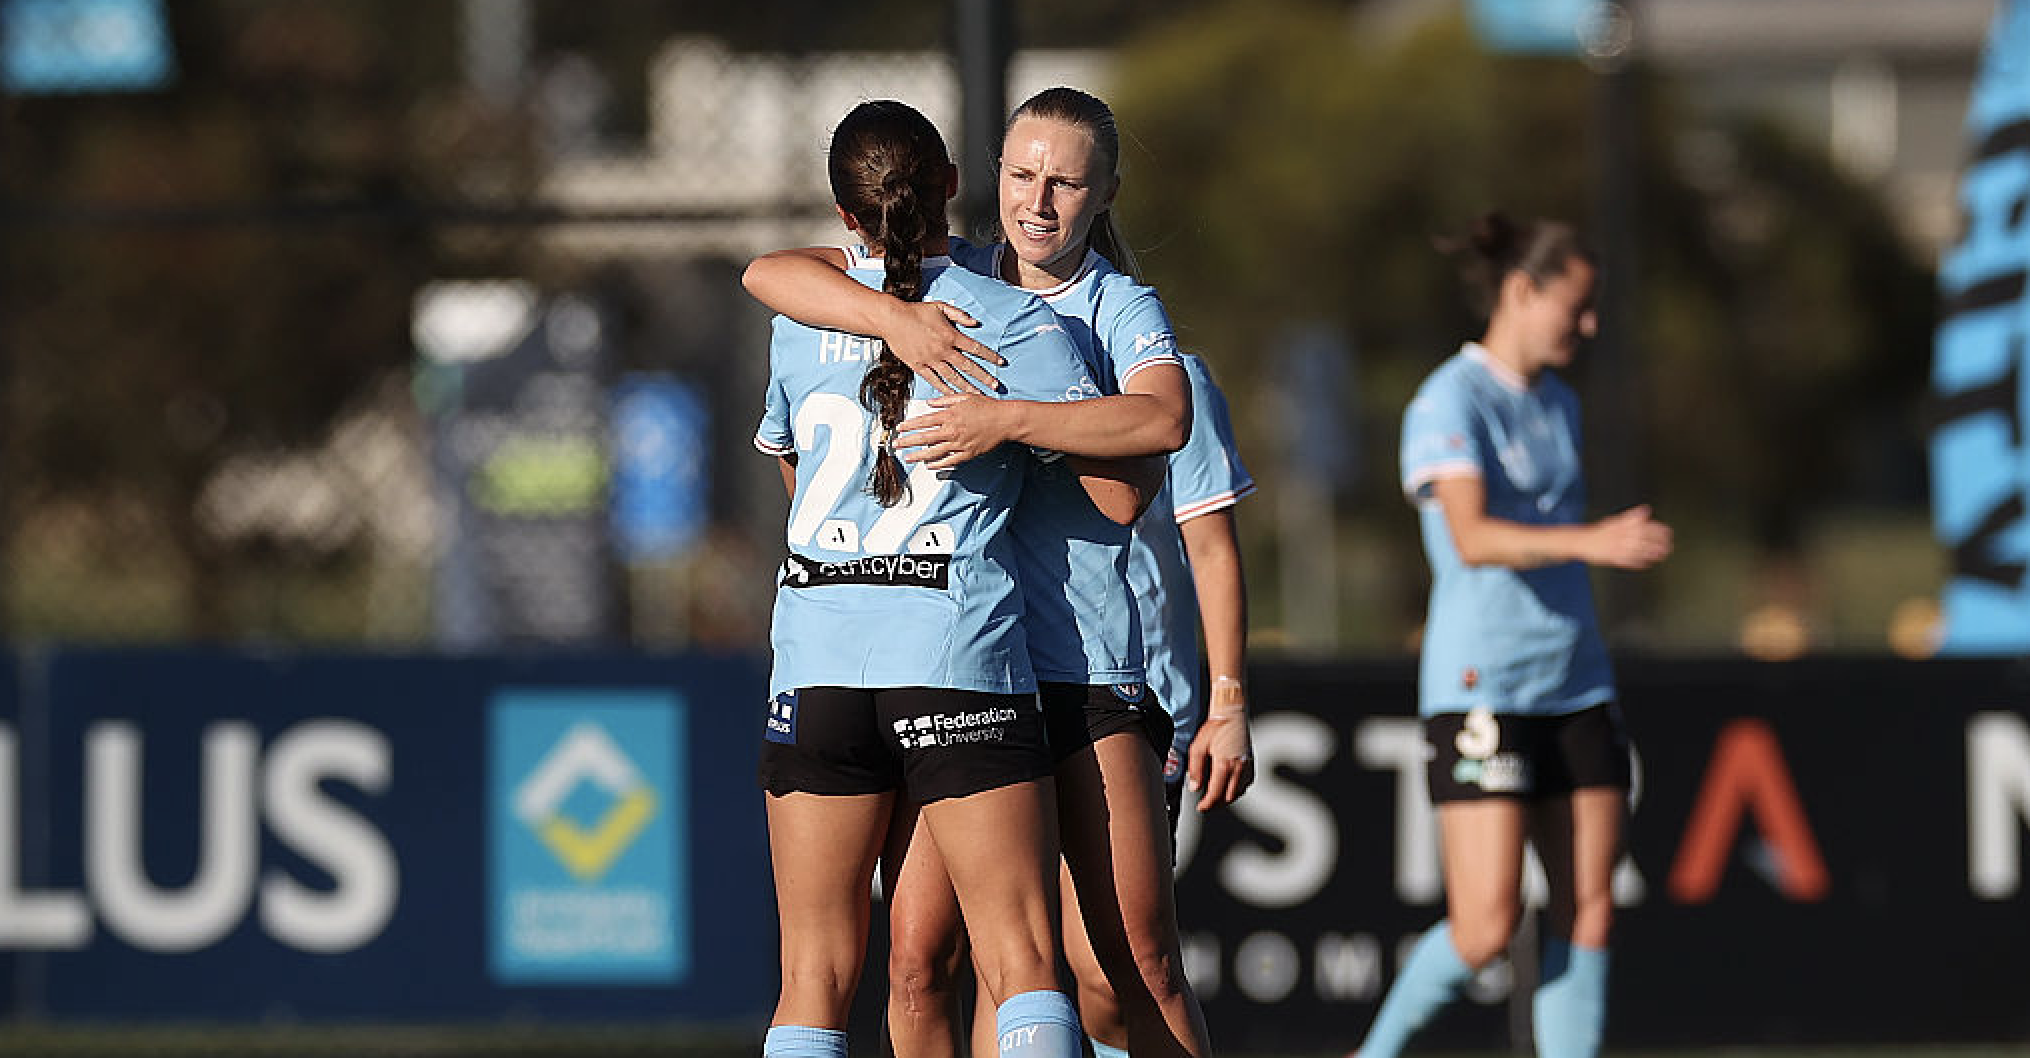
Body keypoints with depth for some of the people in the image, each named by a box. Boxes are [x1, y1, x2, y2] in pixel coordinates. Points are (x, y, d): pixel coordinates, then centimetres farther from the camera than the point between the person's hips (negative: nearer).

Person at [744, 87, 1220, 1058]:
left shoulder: (1124, 309, 2)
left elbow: (1162, 421, -20)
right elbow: (767, 274, 1)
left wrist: (1005, 421, -26)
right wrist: (893, 316, -15)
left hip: (1087, 666, -2)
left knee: (1137, 970, -6)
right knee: (917, 958, -5)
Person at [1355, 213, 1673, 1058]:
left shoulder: (1557, 406, 16)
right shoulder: (1449, 403, -10)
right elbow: (1473, 537, -25)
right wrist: (1591, 543, -39)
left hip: (1575, 684, 8)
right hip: (1481, 688, -8)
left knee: (1588, 910, 0)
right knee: (1486, 925, -12)